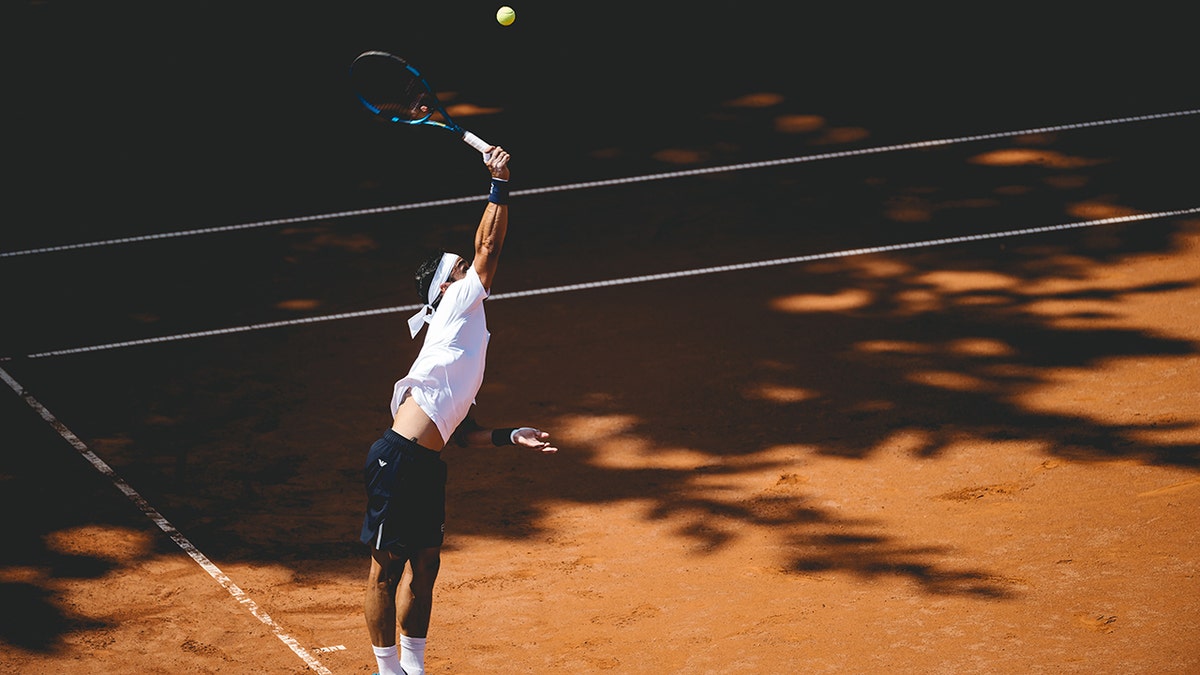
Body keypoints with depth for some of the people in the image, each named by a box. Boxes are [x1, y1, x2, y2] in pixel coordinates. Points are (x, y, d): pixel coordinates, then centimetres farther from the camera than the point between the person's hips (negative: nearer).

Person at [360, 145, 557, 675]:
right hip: (398, 460, -9)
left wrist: (511, 436, 21)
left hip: (426, 467, 9)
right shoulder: (456, 306, 2)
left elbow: (458, 430, 25)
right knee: (386, 568, 1)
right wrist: (499, 185, -9)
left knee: (424, 565, 16)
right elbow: (488, 247, -10)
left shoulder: (467, 340, 25)